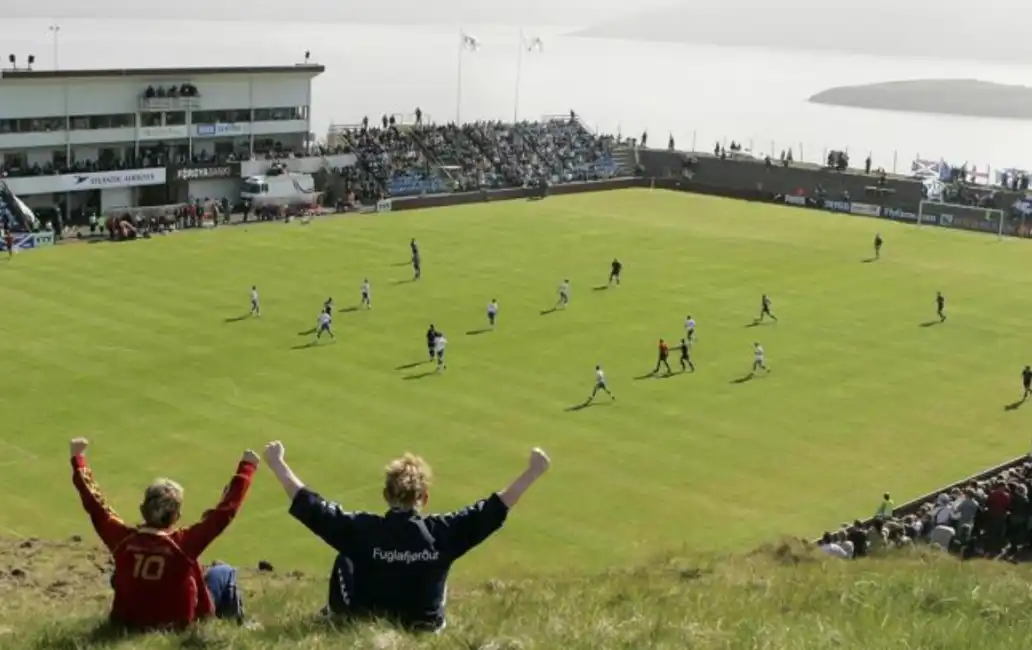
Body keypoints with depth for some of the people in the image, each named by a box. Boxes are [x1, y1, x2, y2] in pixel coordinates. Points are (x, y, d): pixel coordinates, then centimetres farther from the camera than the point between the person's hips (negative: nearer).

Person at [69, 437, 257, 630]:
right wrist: (246, 467, -14)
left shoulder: (123, 539, -16)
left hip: (130, 621, 4)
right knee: (224, 572, 15)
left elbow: (95, 504, -3)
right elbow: (225, 511, -21)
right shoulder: (184, 543, -25)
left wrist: (78, 459, 7)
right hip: (178, 623, -4)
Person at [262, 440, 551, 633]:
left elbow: (308, 505, -17)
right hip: (426, 628, 1)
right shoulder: (442, 532, -21)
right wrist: (533, 471, -5)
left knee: (344, 560, 19)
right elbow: (496, 507, -14)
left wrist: (276, 463, -5)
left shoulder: (362, 530, -23)